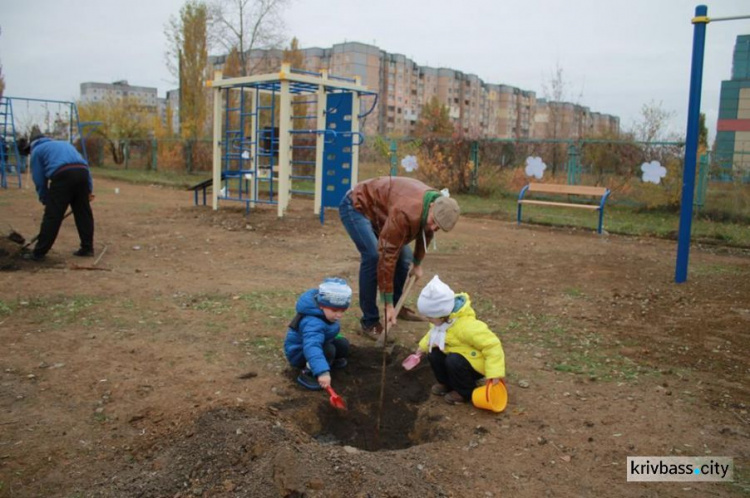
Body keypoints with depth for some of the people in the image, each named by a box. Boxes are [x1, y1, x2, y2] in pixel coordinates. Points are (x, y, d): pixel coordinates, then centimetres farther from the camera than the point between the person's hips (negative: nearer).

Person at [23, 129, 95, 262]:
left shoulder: (37, 150, 22)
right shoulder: (64, 144, 37)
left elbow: (39, 180, 16)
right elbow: (84, 164, 26)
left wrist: (45, 200, 25)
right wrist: (89, 189, 21)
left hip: (62, 175, -5)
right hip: (82, 172, 5)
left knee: (52, 216, 0)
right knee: (83, 213, 14)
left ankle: (39, 253, 6)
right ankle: (87, 248, 17)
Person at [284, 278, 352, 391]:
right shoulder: (313, 323, -42)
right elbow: (312, 347, -58)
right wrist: (323, 372, -68)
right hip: (300, 353, -9)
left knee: (343, 344, -2)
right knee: (328, 350, -32)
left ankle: (331, 361, 24)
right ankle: (307, 373, -18)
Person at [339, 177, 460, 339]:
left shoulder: (438, 205, -12)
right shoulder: (406, 212, -40)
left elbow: (425, 233, 12)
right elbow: (388, 255, -38)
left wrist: (417, 263, 24)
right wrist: (388, 304, -34)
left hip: (378, 209, 9)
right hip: (356, 206, -8)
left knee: (405, 256, 1)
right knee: (374, 257, -25)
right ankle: (369, 321, -13)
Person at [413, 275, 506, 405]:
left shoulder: (467, 326, -37)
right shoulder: (443, 320, -9)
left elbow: (492, 344, -34)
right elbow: (434, 333, 17)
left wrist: (495, 372, -36)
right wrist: (424, 346, 9)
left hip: (475, 364, -8)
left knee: (454, 361, -33)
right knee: (433, 354, -8)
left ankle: (466, 392, -8)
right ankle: (447, 383, 13)